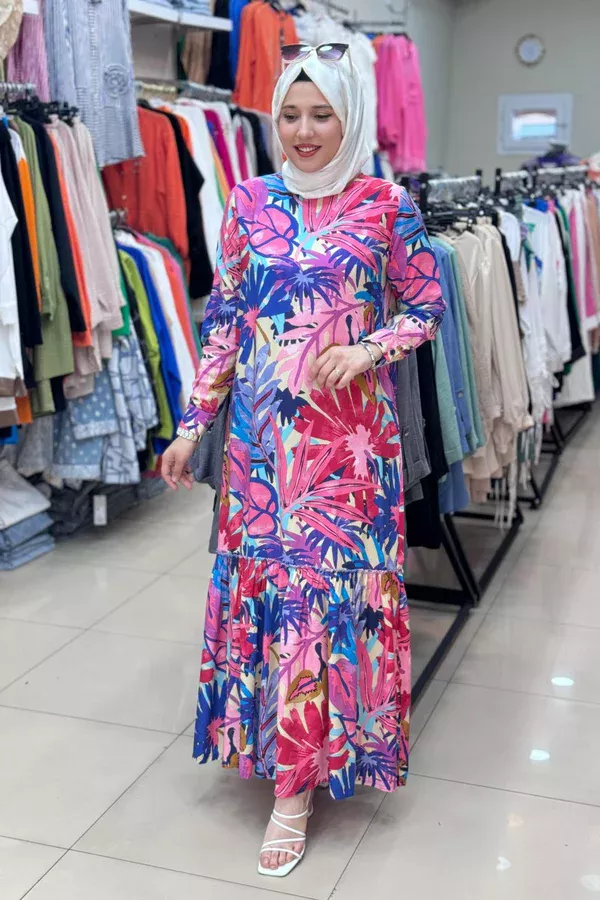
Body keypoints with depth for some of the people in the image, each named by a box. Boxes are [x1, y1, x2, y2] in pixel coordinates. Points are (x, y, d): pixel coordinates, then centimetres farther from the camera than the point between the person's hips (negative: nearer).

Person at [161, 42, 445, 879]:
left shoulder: (387, 206, -2)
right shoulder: (250, 204, 5)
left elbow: (427, 307, 5)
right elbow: (224, 321, 9)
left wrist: (370, 349, -14)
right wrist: (193, 421, 6)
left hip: (348, 432, -3)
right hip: (261, 429, 3)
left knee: (326, 583, -1)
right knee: (264, 577, 8)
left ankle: (295, 785, 12)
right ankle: (296, 753, 29)